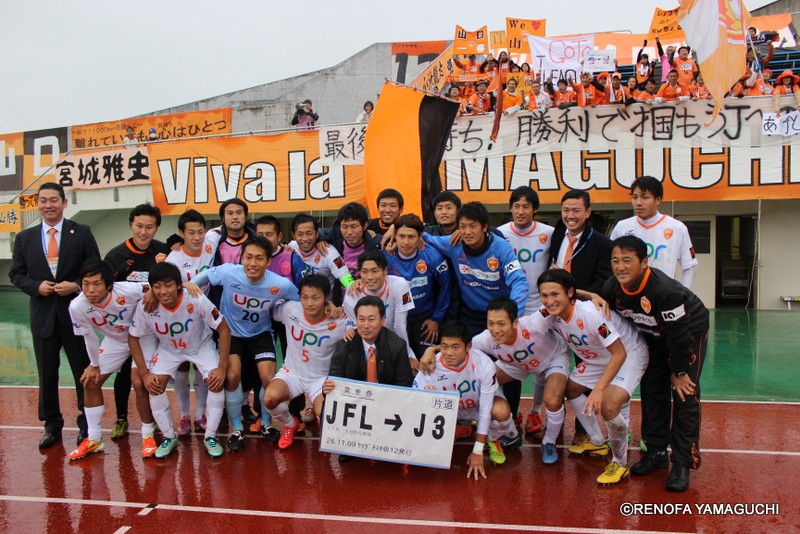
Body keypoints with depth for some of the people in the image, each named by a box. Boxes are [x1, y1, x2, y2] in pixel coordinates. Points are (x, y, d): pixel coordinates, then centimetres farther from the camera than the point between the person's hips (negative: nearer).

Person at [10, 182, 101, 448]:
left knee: (84, 372, 7)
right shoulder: (25, 238, 6)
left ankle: (86, 425, 22)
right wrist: (36, 286, -10)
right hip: (43, 316, 2)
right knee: (47, 374, 11)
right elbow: (16, 274, 9)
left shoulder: (81, 233, -1)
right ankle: (52, 425, 26)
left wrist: (77, 286, -16)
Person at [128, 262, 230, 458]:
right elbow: (133, 338, -10)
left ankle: (210, 436, -1)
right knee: (154, 386, -17)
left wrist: (222, 368, -27)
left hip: (201, 346, -2)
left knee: (216, 382, -21)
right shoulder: (145, 306, -27)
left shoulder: (197, 300, -34)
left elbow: (224, 329, -24)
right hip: (168, 349, 2)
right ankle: (169, 437, 5)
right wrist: (144, 374, -15)